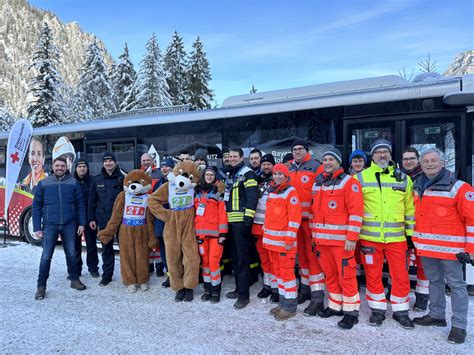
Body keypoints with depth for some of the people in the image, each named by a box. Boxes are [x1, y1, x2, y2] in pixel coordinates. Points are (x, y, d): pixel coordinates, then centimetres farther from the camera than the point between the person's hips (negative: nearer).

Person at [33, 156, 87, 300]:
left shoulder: (73, 183, 2)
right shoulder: (43, 183, 1)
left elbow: (80, 204, 4)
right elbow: (36, 206, 2)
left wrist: (81, 223, 1)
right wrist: (37, 227, -3)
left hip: (69, 225, 1)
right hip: (50, 226, -1)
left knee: (71, 254, 11)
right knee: (46, 256, 0)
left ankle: (74, 279, 26)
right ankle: (41, 286, 13)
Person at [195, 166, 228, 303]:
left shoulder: (218, 193, -1)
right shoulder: (198, 193, 13)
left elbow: (222, 214, -6)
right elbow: (195, 213, 15)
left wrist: (222, 234, -11)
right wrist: (195, 231, 11)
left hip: (215, 232, -4)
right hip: (201, 232, 5)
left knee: (214, 262, -5)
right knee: (204, 261, 10)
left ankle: (216, 290, 9)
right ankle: (207, 288, 22)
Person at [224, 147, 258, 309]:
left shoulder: (247, 174, -7)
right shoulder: (230, 175, 18)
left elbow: (252, 197, -15)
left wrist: (248, 218, -21)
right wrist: (224, 218, 19)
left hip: (241, 221, -8)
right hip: (231, 221, 8)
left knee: (242, 258, -5)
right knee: (234, 256, 14)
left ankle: (244, 295, 2)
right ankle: (239, 288, 26)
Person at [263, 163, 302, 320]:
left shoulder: (290, 192, -9)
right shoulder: (271, 193, 15)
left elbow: (295, 217, -15)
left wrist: (290, 239, -18)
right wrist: (266, 236, 18)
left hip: (284, 241, -8)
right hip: (271, 240, 8)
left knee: (286, 271, -2)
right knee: (277, 271, 15)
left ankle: (290, 306, 10)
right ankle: (282, 302, 27)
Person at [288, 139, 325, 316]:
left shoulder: (316, 167, -6)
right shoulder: (289, 169, 13)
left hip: (312, 219, -6)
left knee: (313, 255, -6)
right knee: (302, 254, 15)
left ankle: (317, 297, 0)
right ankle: (305, 288, 29)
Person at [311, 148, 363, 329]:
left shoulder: (349, 182, -7)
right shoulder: (317, 184, 14)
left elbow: (356, 212, -13)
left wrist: (351, 238, -17)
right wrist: (314, 233, 16)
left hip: (342, 240, -6)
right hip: (322, 238, 7)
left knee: (346, 275, -1)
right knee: (329, 274, 15)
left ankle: (351, 311, 13)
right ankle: (335, 306, 30)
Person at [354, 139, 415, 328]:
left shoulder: (403, 179, 9)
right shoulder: (360, 178, 2)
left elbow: (410, 209, 12)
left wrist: (411, 233, 10)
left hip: (396, 237, 2)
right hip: (369, 236, -1)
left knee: (401, 275, 7)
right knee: (373, 275, 8)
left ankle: (400, 310, 26)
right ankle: (378, 309, 25)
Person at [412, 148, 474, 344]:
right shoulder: (418, 188, 9)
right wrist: (414, 239, 17)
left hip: (449, 247, -6)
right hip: (425, 246, 6)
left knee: (456, 284, 3)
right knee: (434, 281, 18)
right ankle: (436, 315, 32)